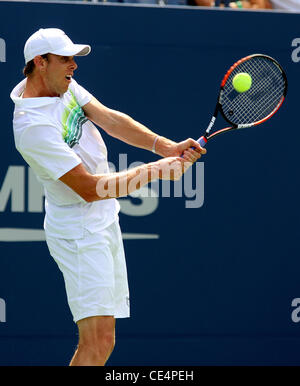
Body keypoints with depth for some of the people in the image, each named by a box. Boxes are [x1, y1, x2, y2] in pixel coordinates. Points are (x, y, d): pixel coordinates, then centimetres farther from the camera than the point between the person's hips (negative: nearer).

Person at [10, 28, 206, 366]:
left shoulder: (64, 84, 4)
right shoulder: (33, 127, -25)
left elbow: (109, 119, 2)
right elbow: (89, 188, -24)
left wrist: (165, 147, -13)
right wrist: (154, 171, -21)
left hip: (103, 221, 10)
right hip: (78, 233, -10)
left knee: (102, 340, 9)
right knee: (98, 340, -18)